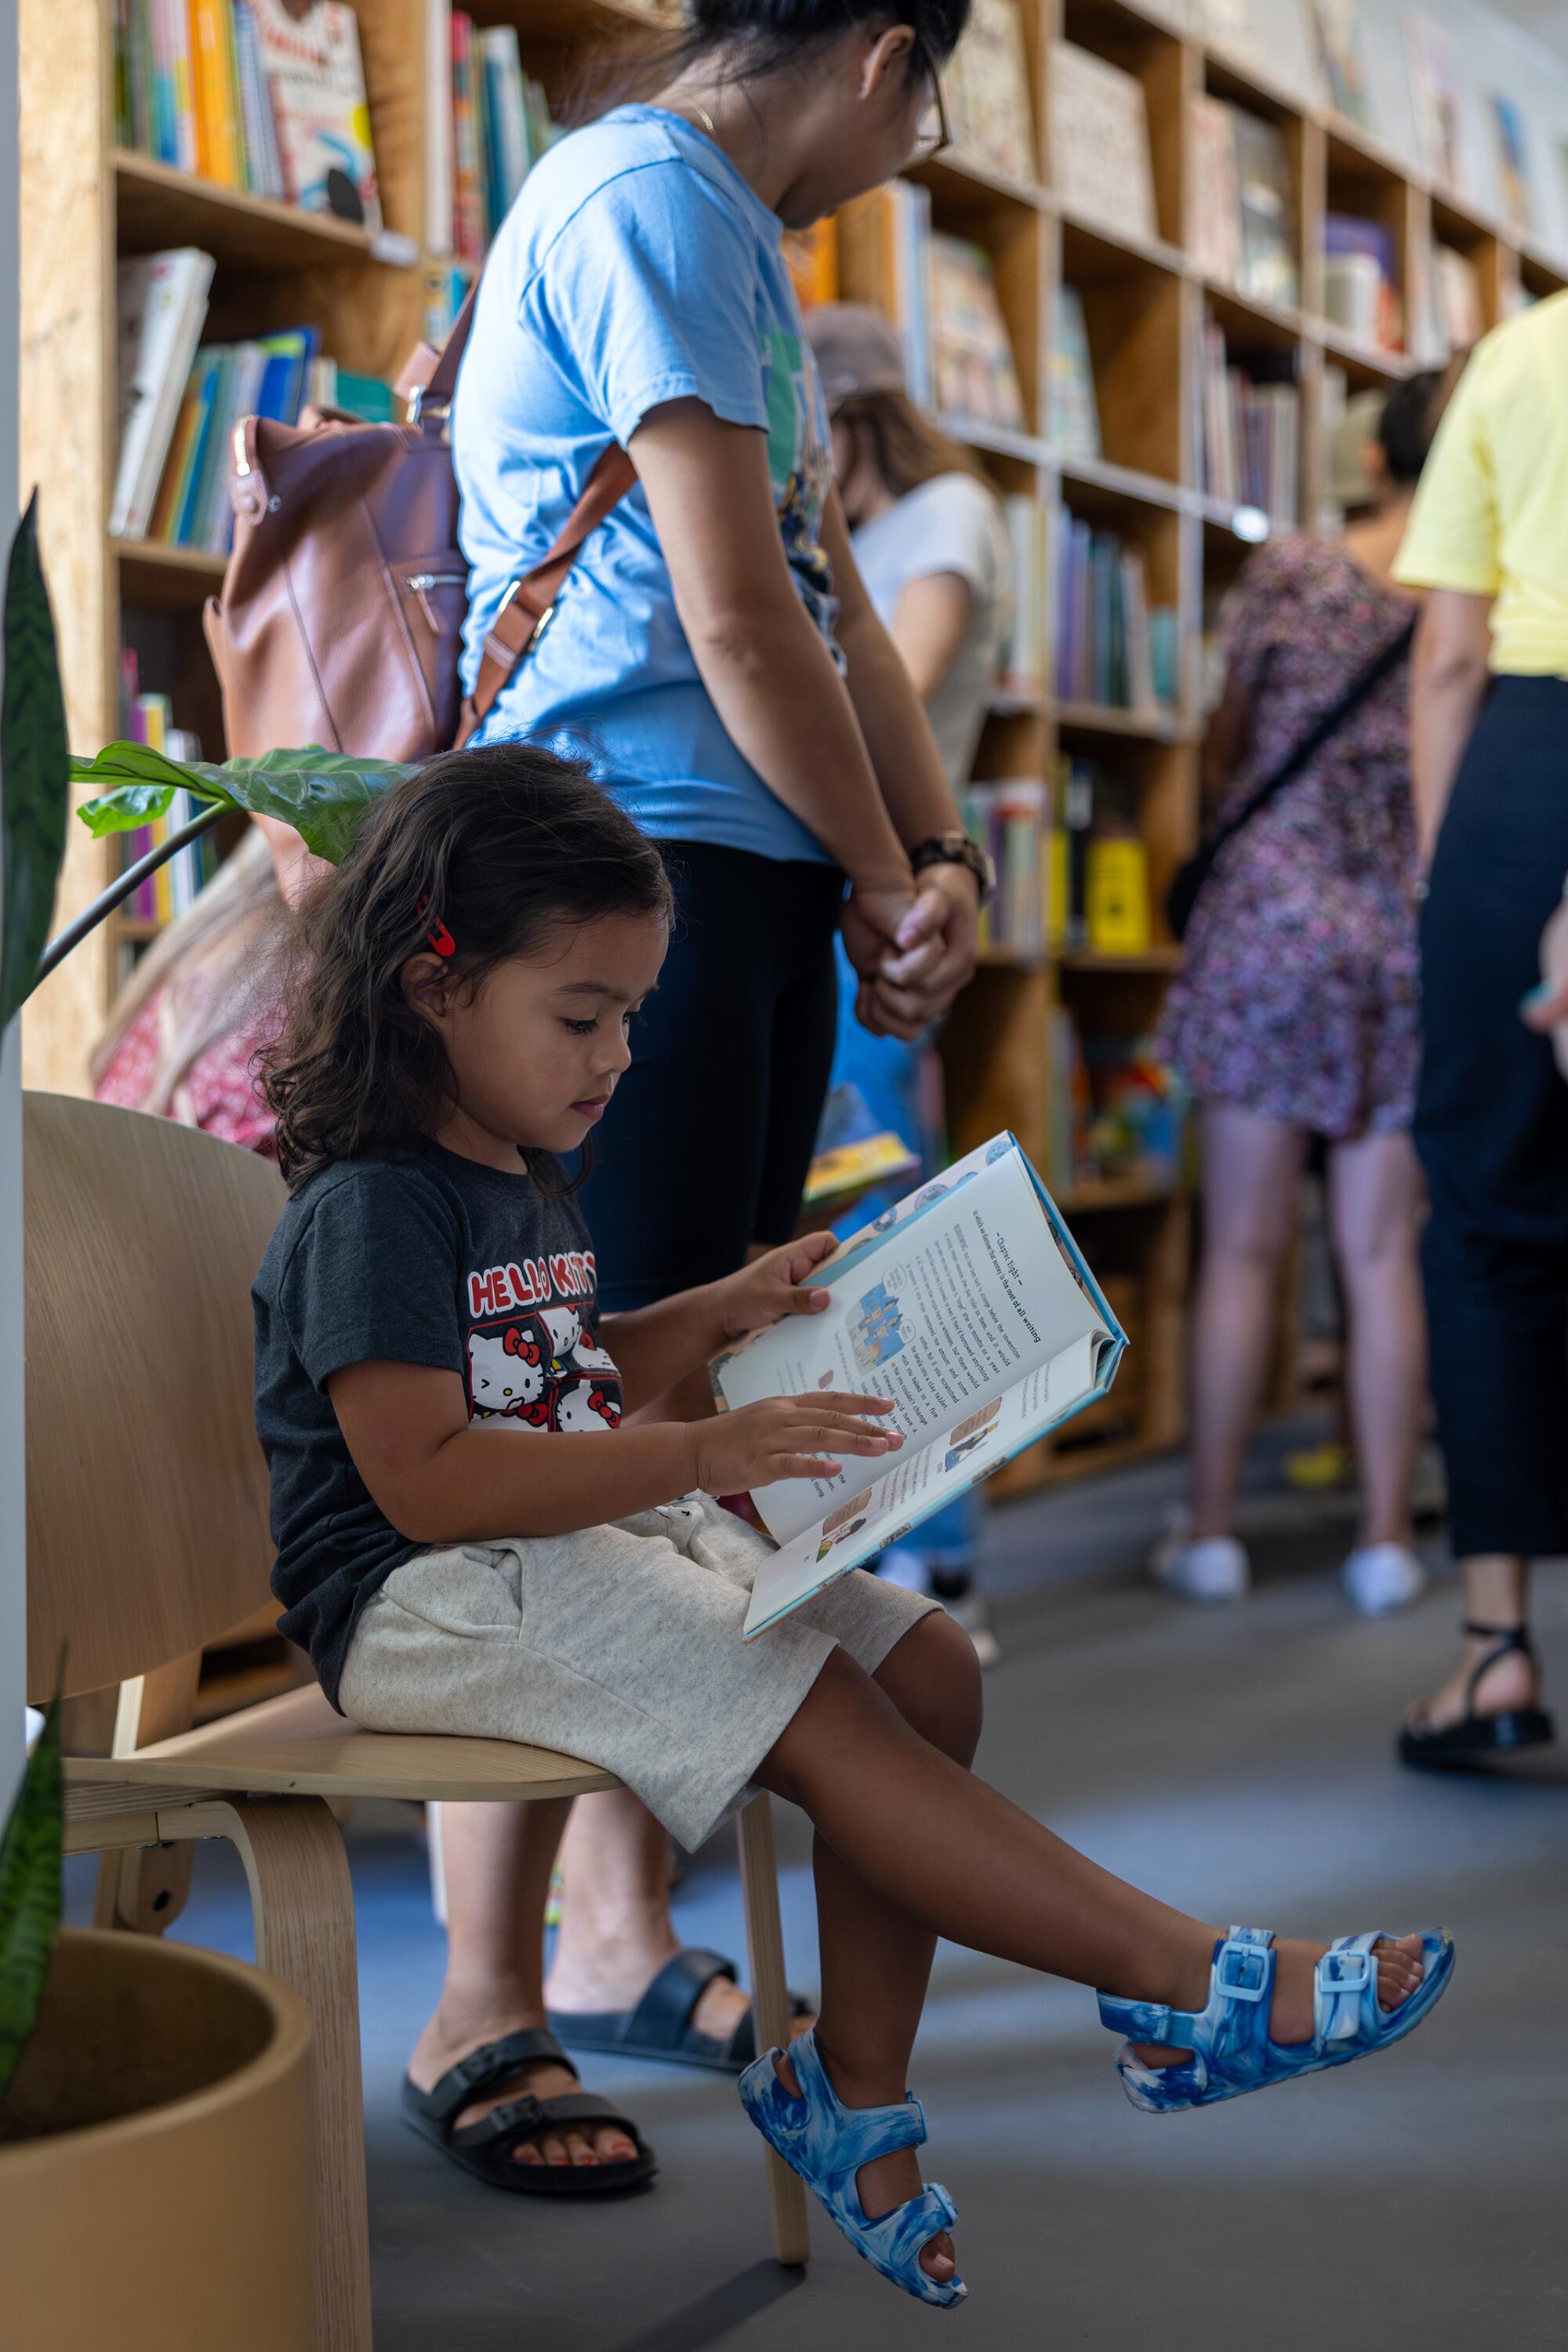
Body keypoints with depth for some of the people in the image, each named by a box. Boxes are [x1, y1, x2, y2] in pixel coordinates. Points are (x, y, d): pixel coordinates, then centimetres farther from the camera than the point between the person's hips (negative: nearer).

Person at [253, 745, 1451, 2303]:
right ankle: (1184, 1985, -21)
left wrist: (712, 1318, 15)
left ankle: (852, 2086, 0)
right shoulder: (371, 1208, -16)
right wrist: (696, 1455, -32)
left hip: (583, 1541, 10)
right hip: (422, 1598, -10)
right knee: (821, 1713, -24)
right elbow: (422, 1475, -26)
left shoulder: (530, 1184, 17)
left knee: (926, 1667, -5)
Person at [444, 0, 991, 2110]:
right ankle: (487, 2001, -4)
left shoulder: (738, 245, 24)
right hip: (640, 861, -10)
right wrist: (889, 885, -2)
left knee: (695, 1408, 9)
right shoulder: (648, 200, -8)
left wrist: (942, 859, 6)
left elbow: (833, 605, 20)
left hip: (761, 887, 10)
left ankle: (622, 1929, 17)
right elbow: (738, 618, -14)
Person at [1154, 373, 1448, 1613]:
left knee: (1244, 1251, 4)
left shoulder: (1288, 571, -3)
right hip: (1417, 940, 1)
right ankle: (1387, 1536, 9)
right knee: (1383, 1255, 6)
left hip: (1272, 921, -1)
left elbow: (1226, 753, 7)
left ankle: (1212, 1530, 9)